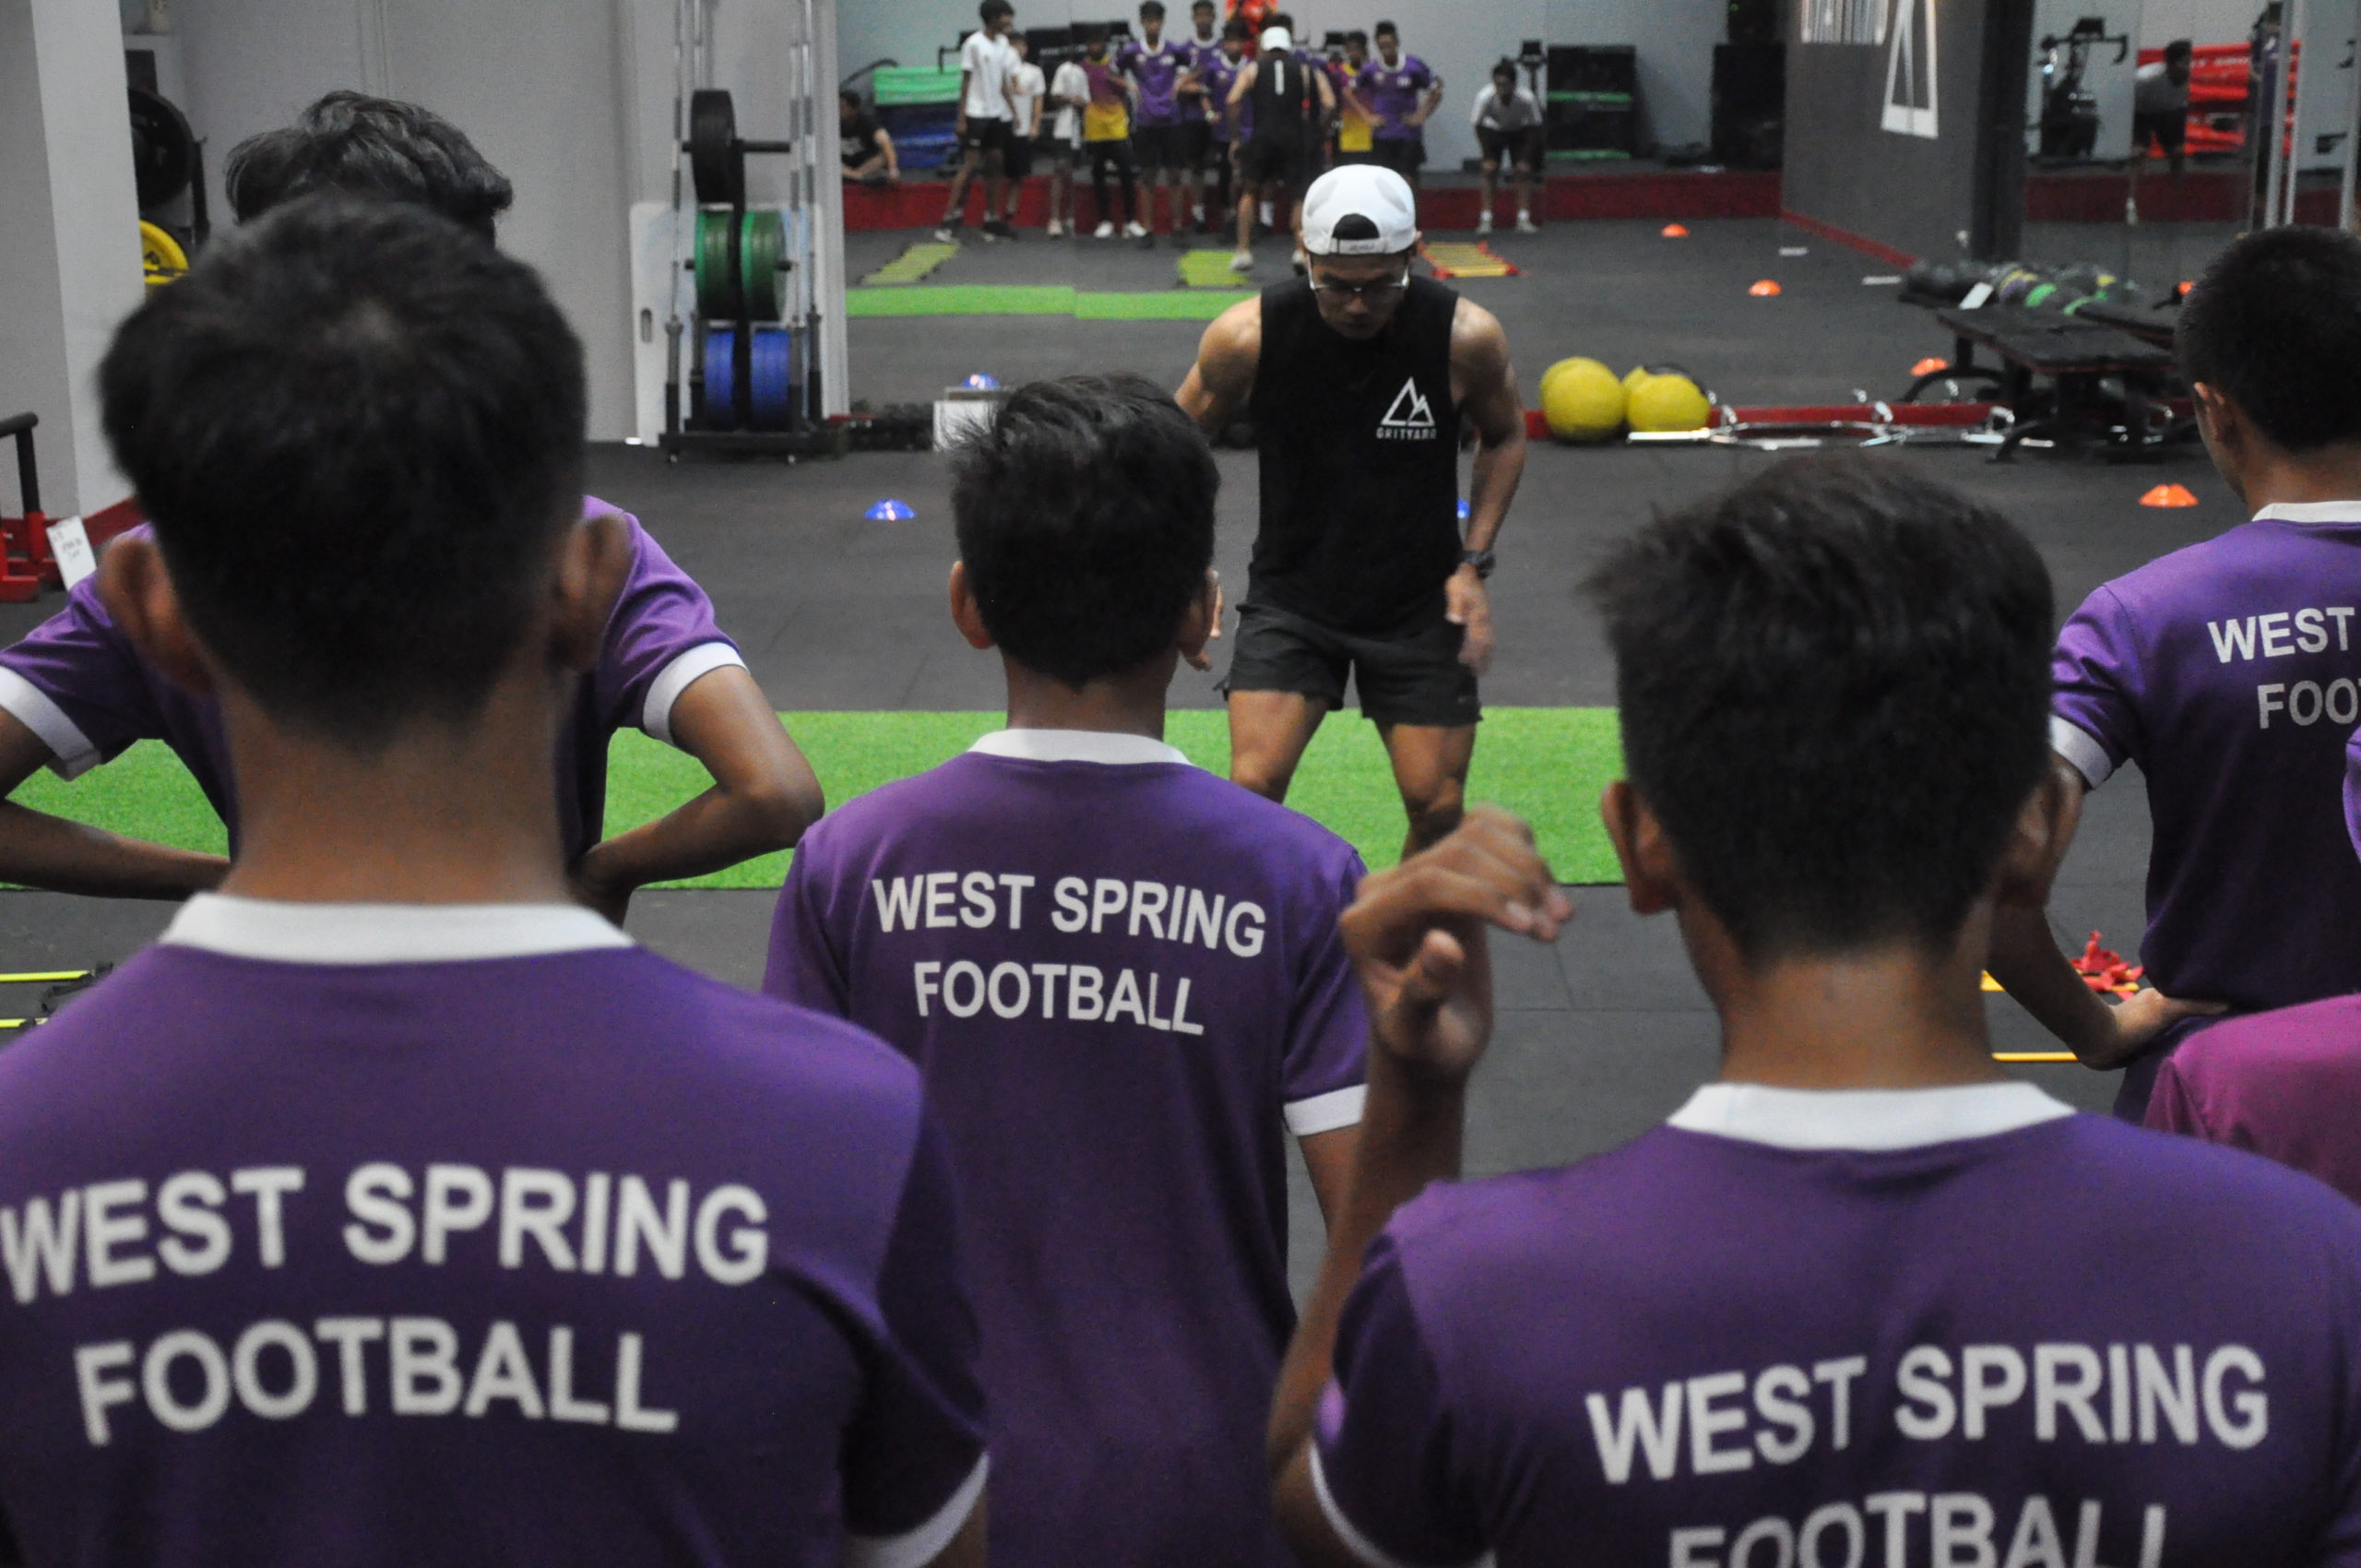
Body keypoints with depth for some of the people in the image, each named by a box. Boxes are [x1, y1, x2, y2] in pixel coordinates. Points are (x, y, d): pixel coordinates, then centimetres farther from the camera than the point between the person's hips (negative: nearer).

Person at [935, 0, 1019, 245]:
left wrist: (1012, 112, 12)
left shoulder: (1003, 44, 10)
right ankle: (949, 220, -8)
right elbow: (965, 82, -9)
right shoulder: (973, 44, -9)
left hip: (998, 115, 7)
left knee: (996, 165, 5)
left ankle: (992, 220, 10)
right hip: (977, 114, -7)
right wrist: (961, 117, -12)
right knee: (969, 165, -9)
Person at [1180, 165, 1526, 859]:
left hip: (1421, 603, 1)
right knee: (1252, 788, -15)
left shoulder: (1467, 337, -14)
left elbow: (1504, 436, 7)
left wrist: (1474, 561, -2)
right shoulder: (1247, 337, -16)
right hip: (1291, 594, -1)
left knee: (1436, 807, 2)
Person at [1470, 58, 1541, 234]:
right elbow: (1477, 126, -19)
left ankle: (1523, 220, -2)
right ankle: (1485, 220, -6)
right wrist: (1488, 156, -21)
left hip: (1520, 132, 0)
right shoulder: (1485, 97, -35)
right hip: (1493, 130, 0)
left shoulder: (1526, 98, -35)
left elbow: (1534, 127, -20)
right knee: (1490, 170, -12)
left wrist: (1526, 158, -22)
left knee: (1524, 171, -9)